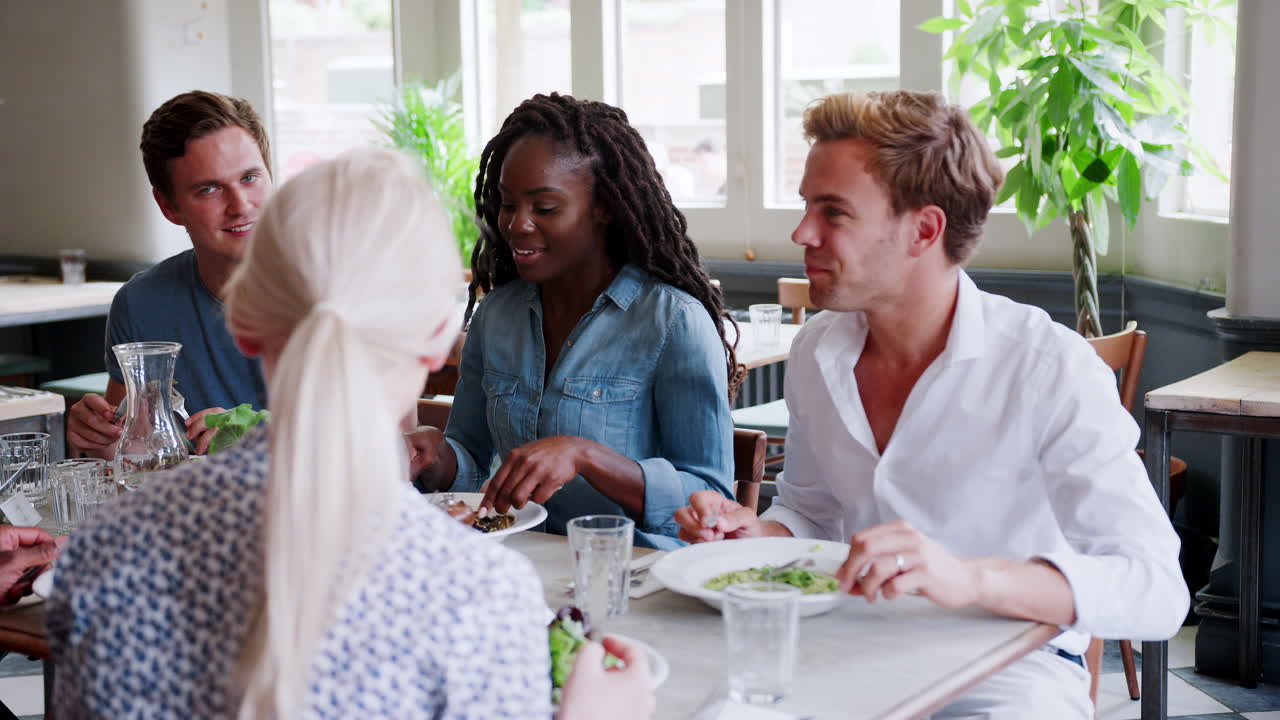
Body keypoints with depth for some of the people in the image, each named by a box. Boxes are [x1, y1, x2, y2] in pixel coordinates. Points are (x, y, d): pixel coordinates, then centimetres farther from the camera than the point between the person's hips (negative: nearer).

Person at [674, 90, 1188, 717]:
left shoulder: (1052, 367, -17)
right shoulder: (815, 350, 3)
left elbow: (1156, 592, -24)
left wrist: (969, 578, -40)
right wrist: (760, 534, -4)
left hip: (1010, 664, -4)